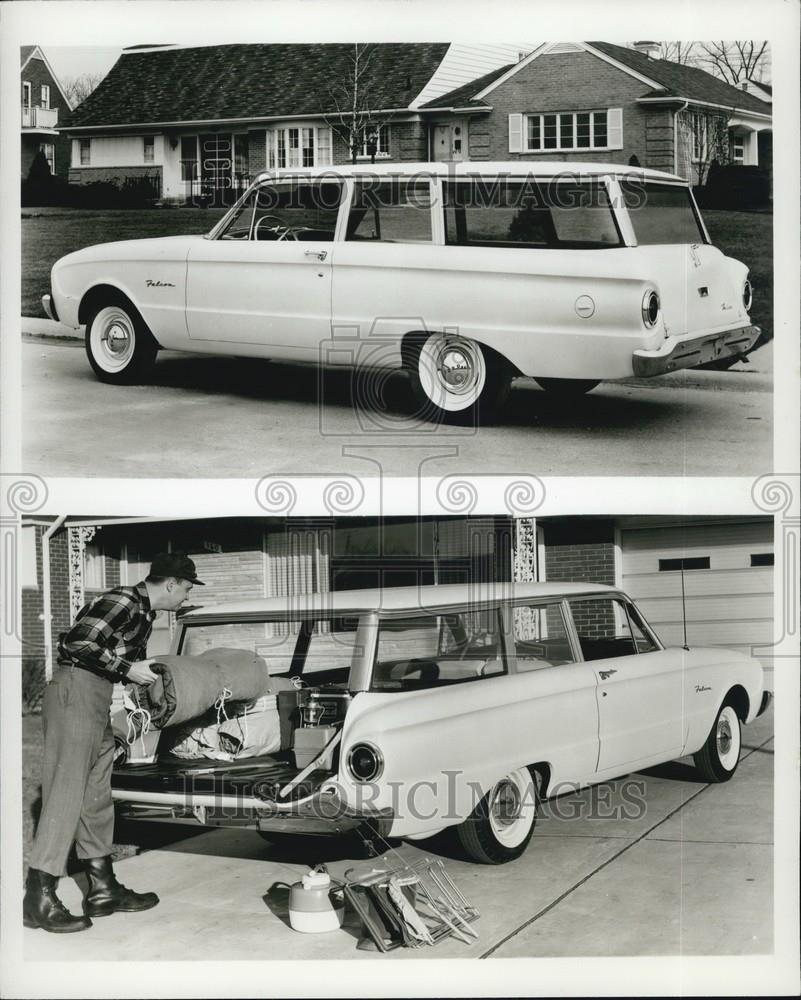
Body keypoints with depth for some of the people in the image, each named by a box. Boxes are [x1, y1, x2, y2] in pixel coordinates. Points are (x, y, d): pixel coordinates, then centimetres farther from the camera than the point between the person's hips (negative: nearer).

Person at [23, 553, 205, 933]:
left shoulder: (144, 614, 17)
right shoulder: (123, 602, -13)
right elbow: (76, 643, -20)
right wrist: (127, 669, -16)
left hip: (96, 701, 10)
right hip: (75, 691, -10)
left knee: (96, 795, 13)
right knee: (66, 794, -10)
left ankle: (103, 889, 21)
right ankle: (39, 899, -9)